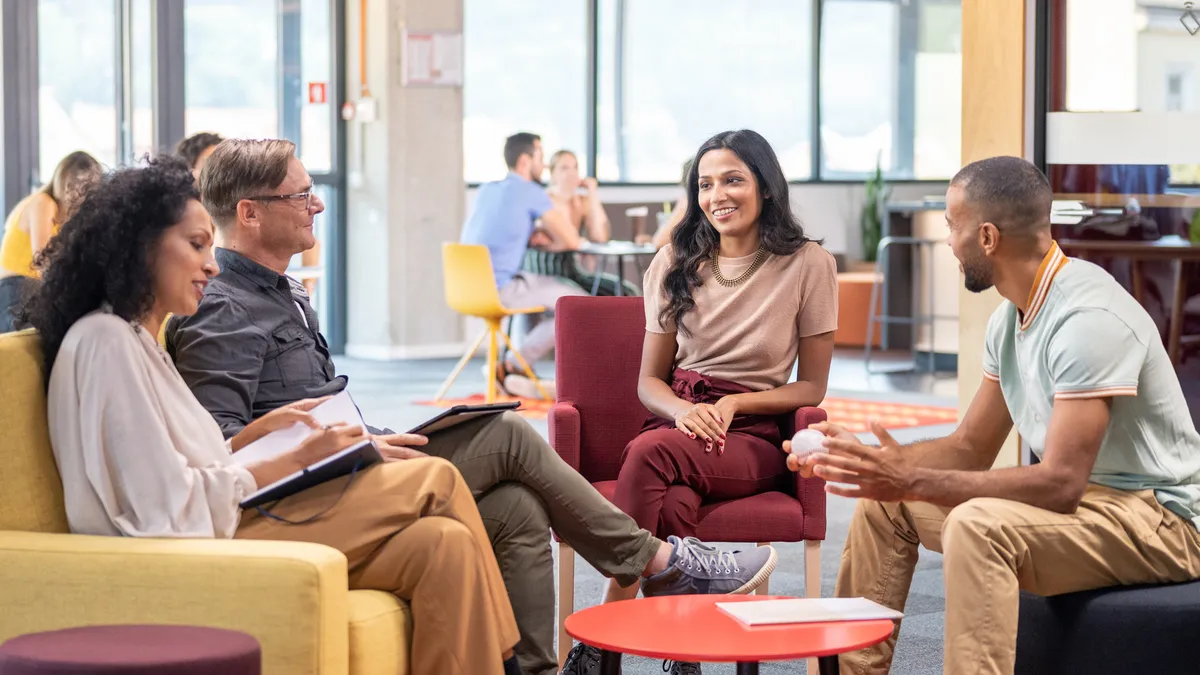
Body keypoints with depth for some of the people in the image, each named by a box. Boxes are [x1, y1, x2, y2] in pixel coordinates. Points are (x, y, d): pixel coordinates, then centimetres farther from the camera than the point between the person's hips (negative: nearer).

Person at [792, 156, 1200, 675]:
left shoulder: (1088, 318, -24)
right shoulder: (1010, 319, 5)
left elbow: (1059, 485, -29)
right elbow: (971, 449, 13)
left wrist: (911, 481, -27)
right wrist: (864, 460, -3)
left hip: (1158, 517, -10)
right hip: (1083, 495, 10)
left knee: (978, 525, -35)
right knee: (882, 500, 7)